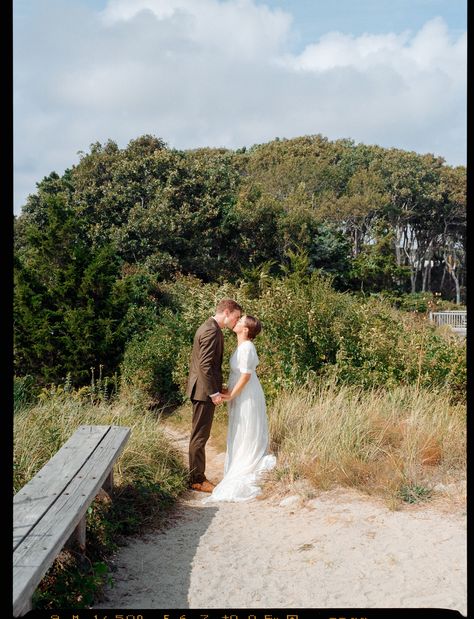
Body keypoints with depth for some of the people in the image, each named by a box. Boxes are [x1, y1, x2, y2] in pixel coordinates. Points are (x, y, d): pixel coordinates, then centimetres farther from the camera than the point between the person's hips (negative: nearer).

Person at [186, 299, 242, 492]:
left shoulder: (208, 327, 15)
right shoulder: (212, 331, -18)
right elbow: (206, 365, -23)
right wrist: (214, 392, -20)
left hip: (203, 389, 11)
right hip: (205, 391, -11)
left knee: (200, 435, 16)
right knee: (200, 436, -2)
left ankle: (197, 476, 24)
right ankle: (197, 480, 6)